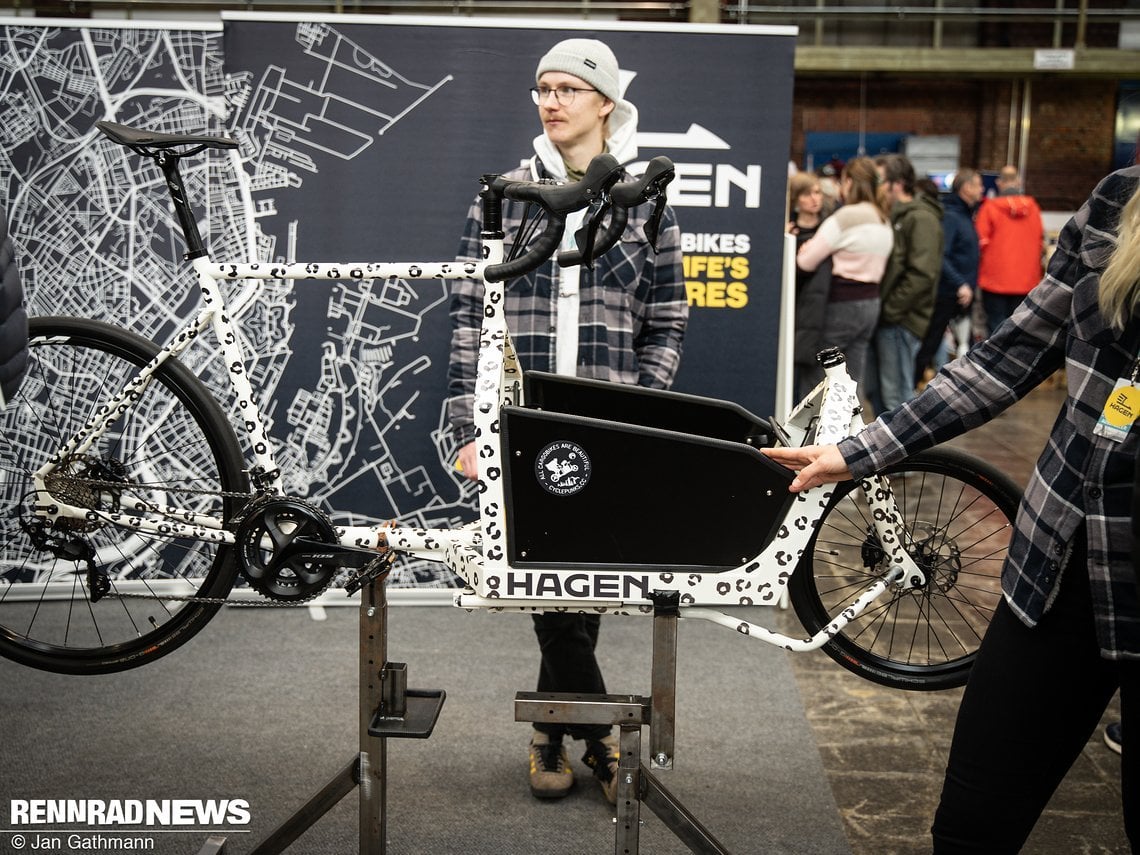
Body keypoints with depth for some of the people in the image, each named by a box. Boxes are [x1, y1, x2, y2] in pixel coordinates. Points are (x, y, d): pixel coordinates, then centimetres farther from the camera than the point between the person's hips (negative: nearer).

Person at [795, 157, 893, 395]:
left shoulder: (845, 217, -15)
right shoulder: (883, 221, 12)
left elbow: (806, 262, -14)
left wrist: (801, 248, 9)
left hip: (842, 304, -8)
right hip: (871, 301, 8)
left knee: (815, 375, 1)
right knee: (853, 381, 11)